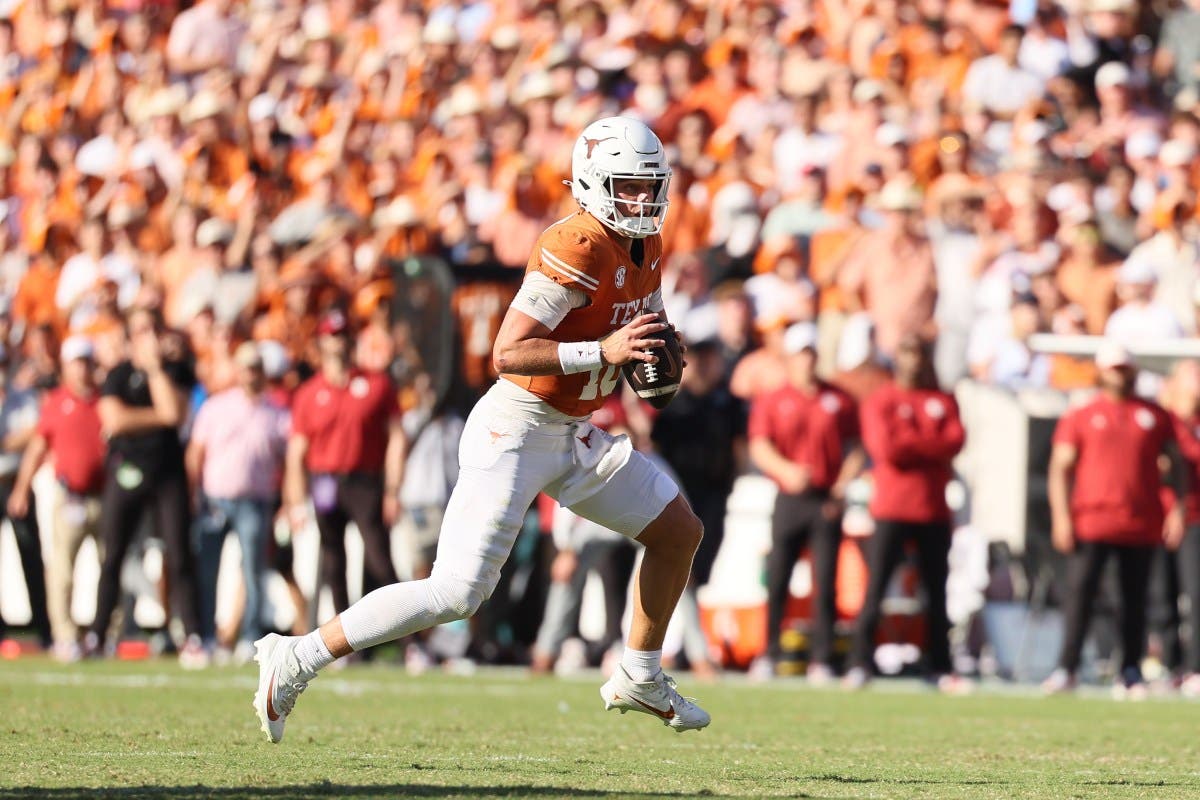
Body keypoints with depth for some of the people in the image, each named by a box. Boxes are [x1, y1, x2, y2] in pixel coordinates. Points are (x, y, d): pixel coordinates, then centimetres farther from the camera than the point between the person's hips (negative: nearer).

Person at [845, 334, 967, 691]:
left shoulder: (944, 402, 12)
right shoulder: (879, 402, 3)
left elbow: (955, 441, -5)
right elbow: (884, 448, -12)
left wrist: (908, 443, -9)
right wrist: (930, 447, -5)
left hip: (934, 511, 3)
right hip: (891, 510, -3)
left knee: (937, 592, 5)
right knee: (875, 590, -7)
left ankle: (941, 668, 9)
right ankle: (859, 664, -6)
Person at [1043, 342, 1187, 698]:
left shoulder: (1155, 416, 12)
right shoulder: (1080, 417, 8)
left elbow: (1176, 463, 14)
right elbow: (1060, 468, 4)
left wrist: (1178, 508, 2)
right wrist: (1061, 516, -6)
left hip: (1142, 525, 2)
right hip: (1092, 521, -2)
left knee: (1135, 598, 4)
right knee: (1080, 590, -9)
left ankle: (1131, 673, 10)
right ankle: (1066, 669, -8)